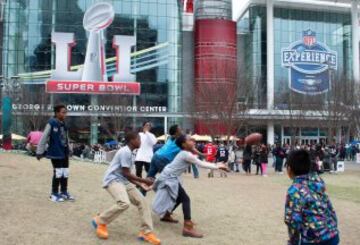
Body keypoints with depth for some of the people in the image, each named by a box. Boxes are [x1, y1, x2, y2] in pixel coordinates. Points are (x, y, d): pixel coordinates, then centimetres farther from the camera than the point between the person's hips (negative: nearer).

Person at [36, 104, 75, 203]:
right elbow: (44, 138, -12)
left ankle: (64, 192, 26)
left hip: (64, 152, 7)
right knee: (58, 173, -4)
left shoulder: (63, 124, 9)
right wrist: (39, 152, -11)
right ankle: (54, 194, 11)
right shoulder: (51, 123, -13)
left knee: (65, 173, 12)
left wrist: (68, 149, 18)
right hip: (55, 153, -7)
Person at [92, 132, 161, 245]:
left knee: (142, 201, 1)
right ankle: (100, 221, -7)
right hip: (113, 180, -10)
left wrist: (140, 184, 10)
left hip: (123, 181, 10)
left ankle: (146, 232, 6)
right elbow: (126, 174, -19)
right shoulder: (125, 152, -17)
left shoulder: (130, 153, 13)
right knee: (124, 203, -30)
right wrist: (144, 180, -13)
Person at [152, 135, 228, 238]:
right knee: (185, 199, -15)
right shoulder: (186, 155, -19)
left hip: (170, 177, 10)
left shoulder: (186, 154, 12)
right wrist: (217, 166, -8)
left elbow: (201, 163, 16)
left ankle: (166, 215, 37)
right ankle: (188, 228, -21)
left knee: (179, 198, 21)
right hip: (169, 178, -10)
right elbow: (201, 164, -16)